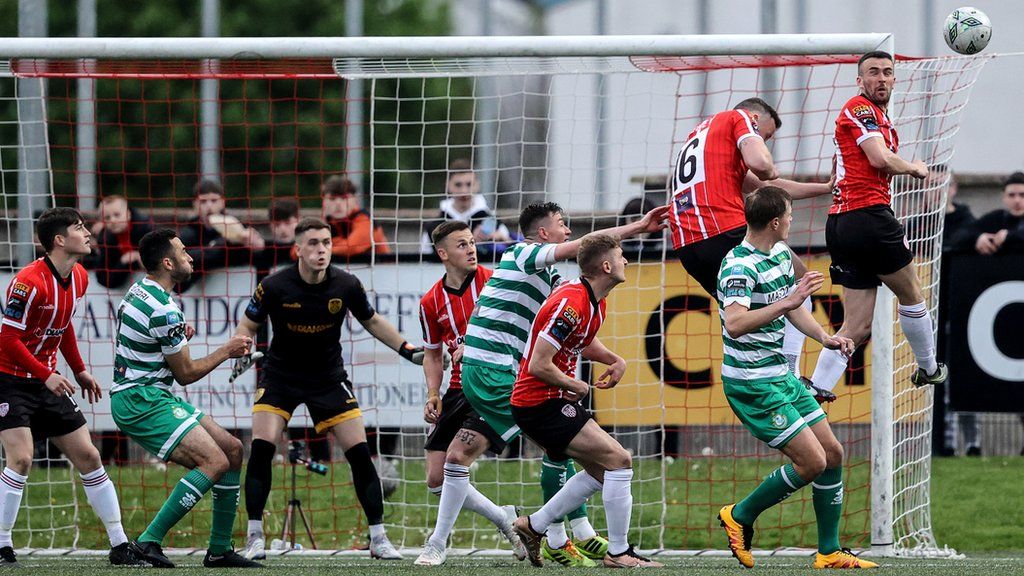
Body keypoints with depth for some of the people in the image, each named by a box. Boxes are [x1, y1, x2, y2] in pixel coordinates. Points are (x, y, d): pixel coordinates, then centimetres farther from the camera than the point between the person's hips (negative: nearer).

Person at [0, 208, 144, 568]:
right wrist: (46, 375, -23)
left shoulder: (79, 278, 4)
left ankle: (119, 547, 9)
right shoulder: (29, 282, -22)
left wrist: (79, 370, 16)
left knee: (88, 457, 5)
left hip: (48, 382, 8)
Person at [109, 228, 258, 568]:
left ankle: (219, 550, 11)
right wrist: (226, 351, 3)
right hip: (141, 402, -10)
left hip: (151, 397, 10)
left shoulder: (140, 291, 11)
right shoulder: (163, 310, -20)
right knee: (215, 462, -21)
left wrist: (179, 338, 13)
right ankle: (149, 541, -19)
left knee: (232, 450, 8)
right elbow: (186, 374, -11)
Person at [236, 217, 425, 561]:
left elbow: (371, 321, 9)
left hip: (329, 378, 2)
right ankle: (255, 537, -7)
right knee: (261, 448, -18)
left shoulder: (346, 285, -11)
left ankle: (378, 538, 5)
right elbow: (247, 326, -2)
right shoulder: (274, 286, -17)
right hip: (280, 375, -1)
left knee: (359, 452, -6)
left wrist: (408, 350, 3)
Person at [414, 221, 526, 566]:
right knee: (436, 480, 1)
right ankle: (504, 519, 20)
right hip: (458, 391, 6)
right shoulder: (431, 302, 5)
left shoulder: (493, 281, -7)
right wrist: (433, 395, 1)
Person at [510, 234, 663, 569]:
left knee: (600, 471, 14)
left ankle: (534, 526, 21)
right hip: (541, 403, -10)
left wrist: (615, 361, 10)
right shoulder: (571, 304, -24)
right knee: (619, 460, -11)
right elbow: (538, 365, -26)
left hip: (552, 403, 10)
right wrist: (576, 386, -12)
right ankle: (618, 552, -5)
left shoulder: (596, 301, 7)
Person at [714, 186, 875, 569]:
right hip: (751, 383, -10)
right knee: (812, 461, -12)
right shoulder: (739, 266, -21)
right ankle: (740, 516, 6)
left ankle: (829, 552, 15)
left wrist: (825, 337, 7)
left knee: (832, 453, 8)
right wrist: (787, 302, -44)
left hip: (780, 375, 10)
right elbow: (734, 323, -37)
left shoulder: (781, 254, 9)